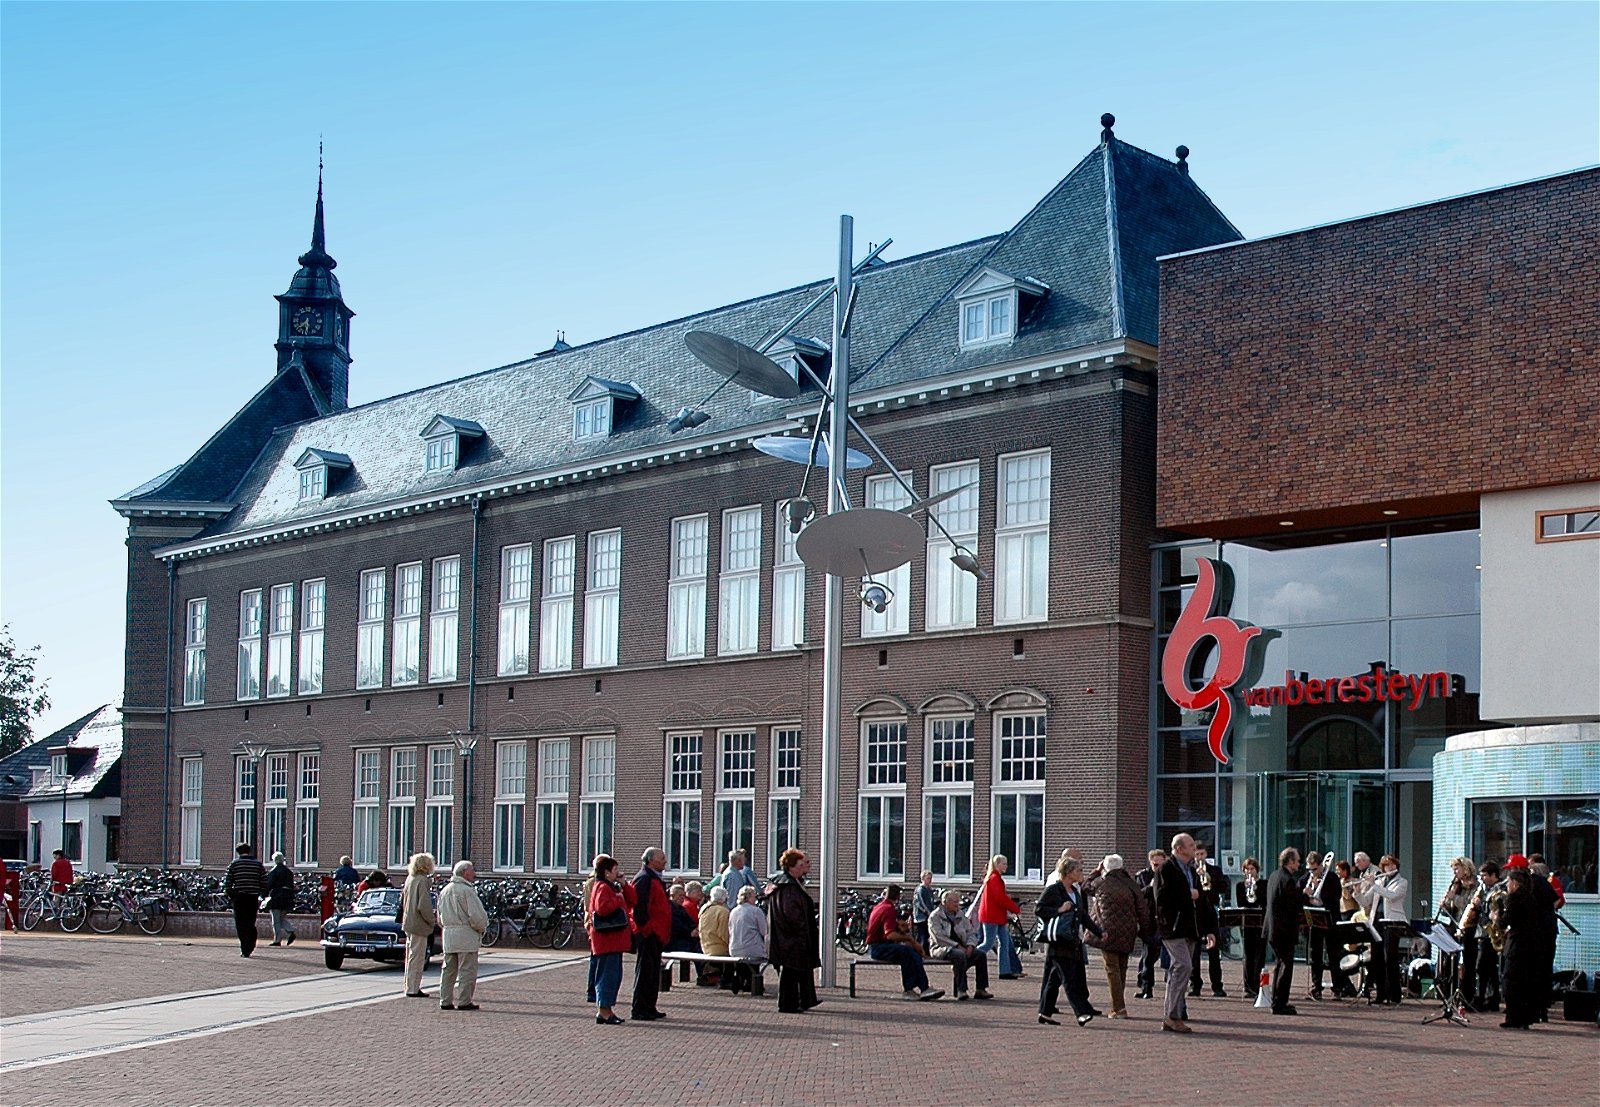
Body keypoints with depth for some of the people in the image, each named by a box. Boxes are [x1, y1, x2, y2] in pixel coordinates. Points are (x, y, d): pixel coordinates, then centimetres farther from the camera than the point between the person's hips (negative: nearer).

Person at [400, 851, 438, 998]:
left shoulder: (410, 879, 9)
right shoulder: (422, 881, -18)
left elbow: (403, 900, 17)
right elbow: (424, 906, -23)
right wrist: (432, 920, -10)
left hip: (408, 923, 9)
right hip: (419, 925, -9)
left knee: (410, 956, 17)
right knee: (417, 957, -3)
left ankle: (410, 986, 25)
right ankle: (413, 989, 0)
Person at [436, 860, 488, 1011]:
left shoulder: (445, 891, 13)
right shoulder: (467, 891, -13)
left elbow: (440, 918, 18)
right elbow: (476, 915, -17)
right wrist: (482, 927, -1)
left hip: (448, 934, 8)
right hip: (466, 936, -8)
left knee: (448, 969, 12)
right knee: (467, 970, -2)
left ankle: (445, 1001, 14)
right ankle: (464, 1001, -3)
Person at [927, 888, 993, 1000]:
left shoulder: (960, 915, 16)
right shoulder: (935, 917, -4)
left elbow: (971, 932, 15)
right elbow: (938, 937, -15)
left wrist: (970, 945, -7)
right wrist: (957, 946, -20)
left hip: (960, 948, 6)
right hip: (941, 948, -6)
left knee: (981, 955, -18)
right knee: (960, 955, -37)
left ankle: (981, 990, -17)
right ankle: (961, 990, -35)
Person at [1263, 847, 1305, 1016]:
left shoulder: (1273, 877, 11)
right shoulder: (1288, 880, -18)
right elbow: (1295, 906, -20)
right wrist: (1304, 894, -4)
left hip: (1273, 928, 9)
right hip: (1285, 929, -9)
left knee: (1280, 964, 18)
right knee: (1286, 965, -4)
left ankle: (1277, 1002, 23)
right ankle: (1280, 1004, -4)